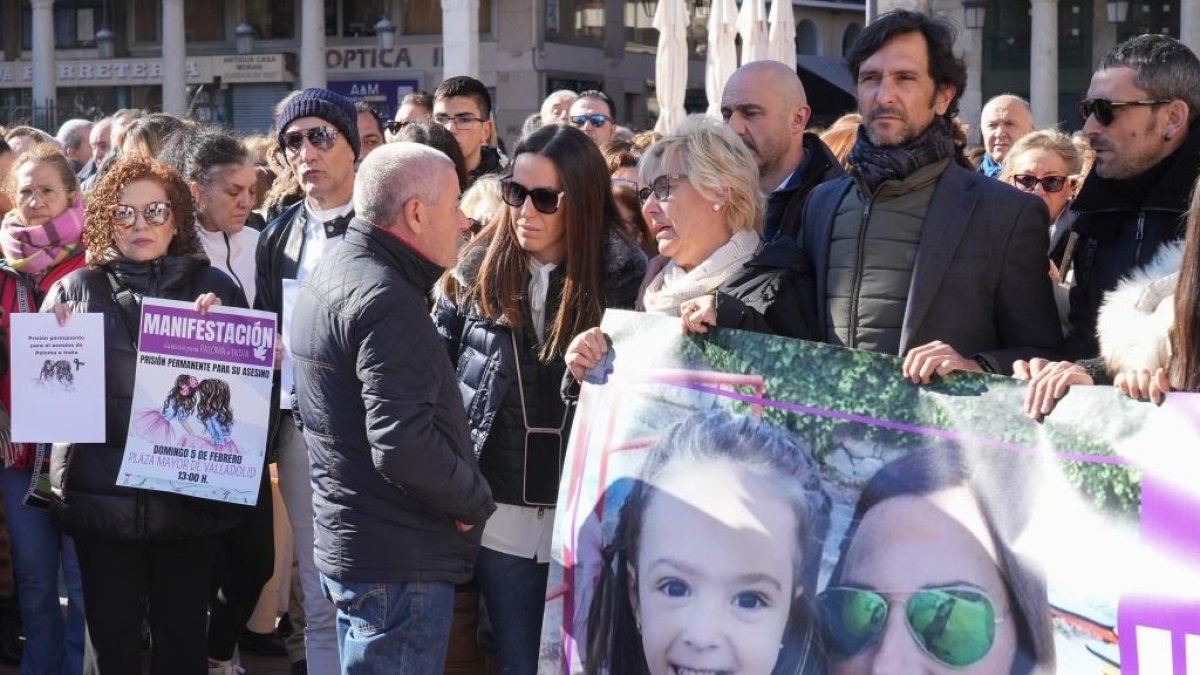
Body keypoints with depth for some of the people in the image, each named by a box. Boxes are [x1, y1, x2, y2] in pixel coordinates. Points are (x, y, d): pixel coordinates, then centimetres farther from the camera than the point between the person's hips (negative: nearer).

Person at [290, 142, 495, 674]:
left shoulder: (331, 276, 13)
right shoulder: (386, 299, -19)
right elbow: (403, 444, -28)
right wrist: (475, 500, -11)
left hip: (350, 543, 10)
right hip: (398, 561, -10)